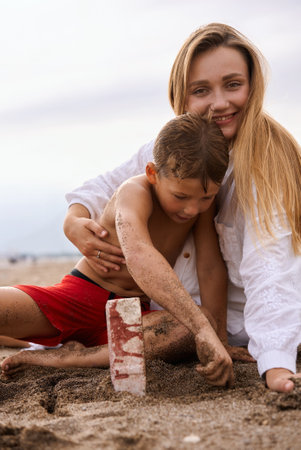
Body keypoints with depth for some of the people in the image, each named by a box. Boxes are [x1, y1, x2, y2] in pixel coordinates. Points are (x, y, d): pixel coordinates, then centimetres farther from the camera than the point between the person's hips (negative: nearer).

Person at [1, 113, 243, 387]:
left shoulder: (202, 200, -4)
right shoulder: (135, 193, -23)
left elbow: (212, 269, -5)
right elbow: (138, 255, -44)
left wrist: (218, 338, -17)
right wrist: (202, 327, -54)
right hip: (79, 294, -6)